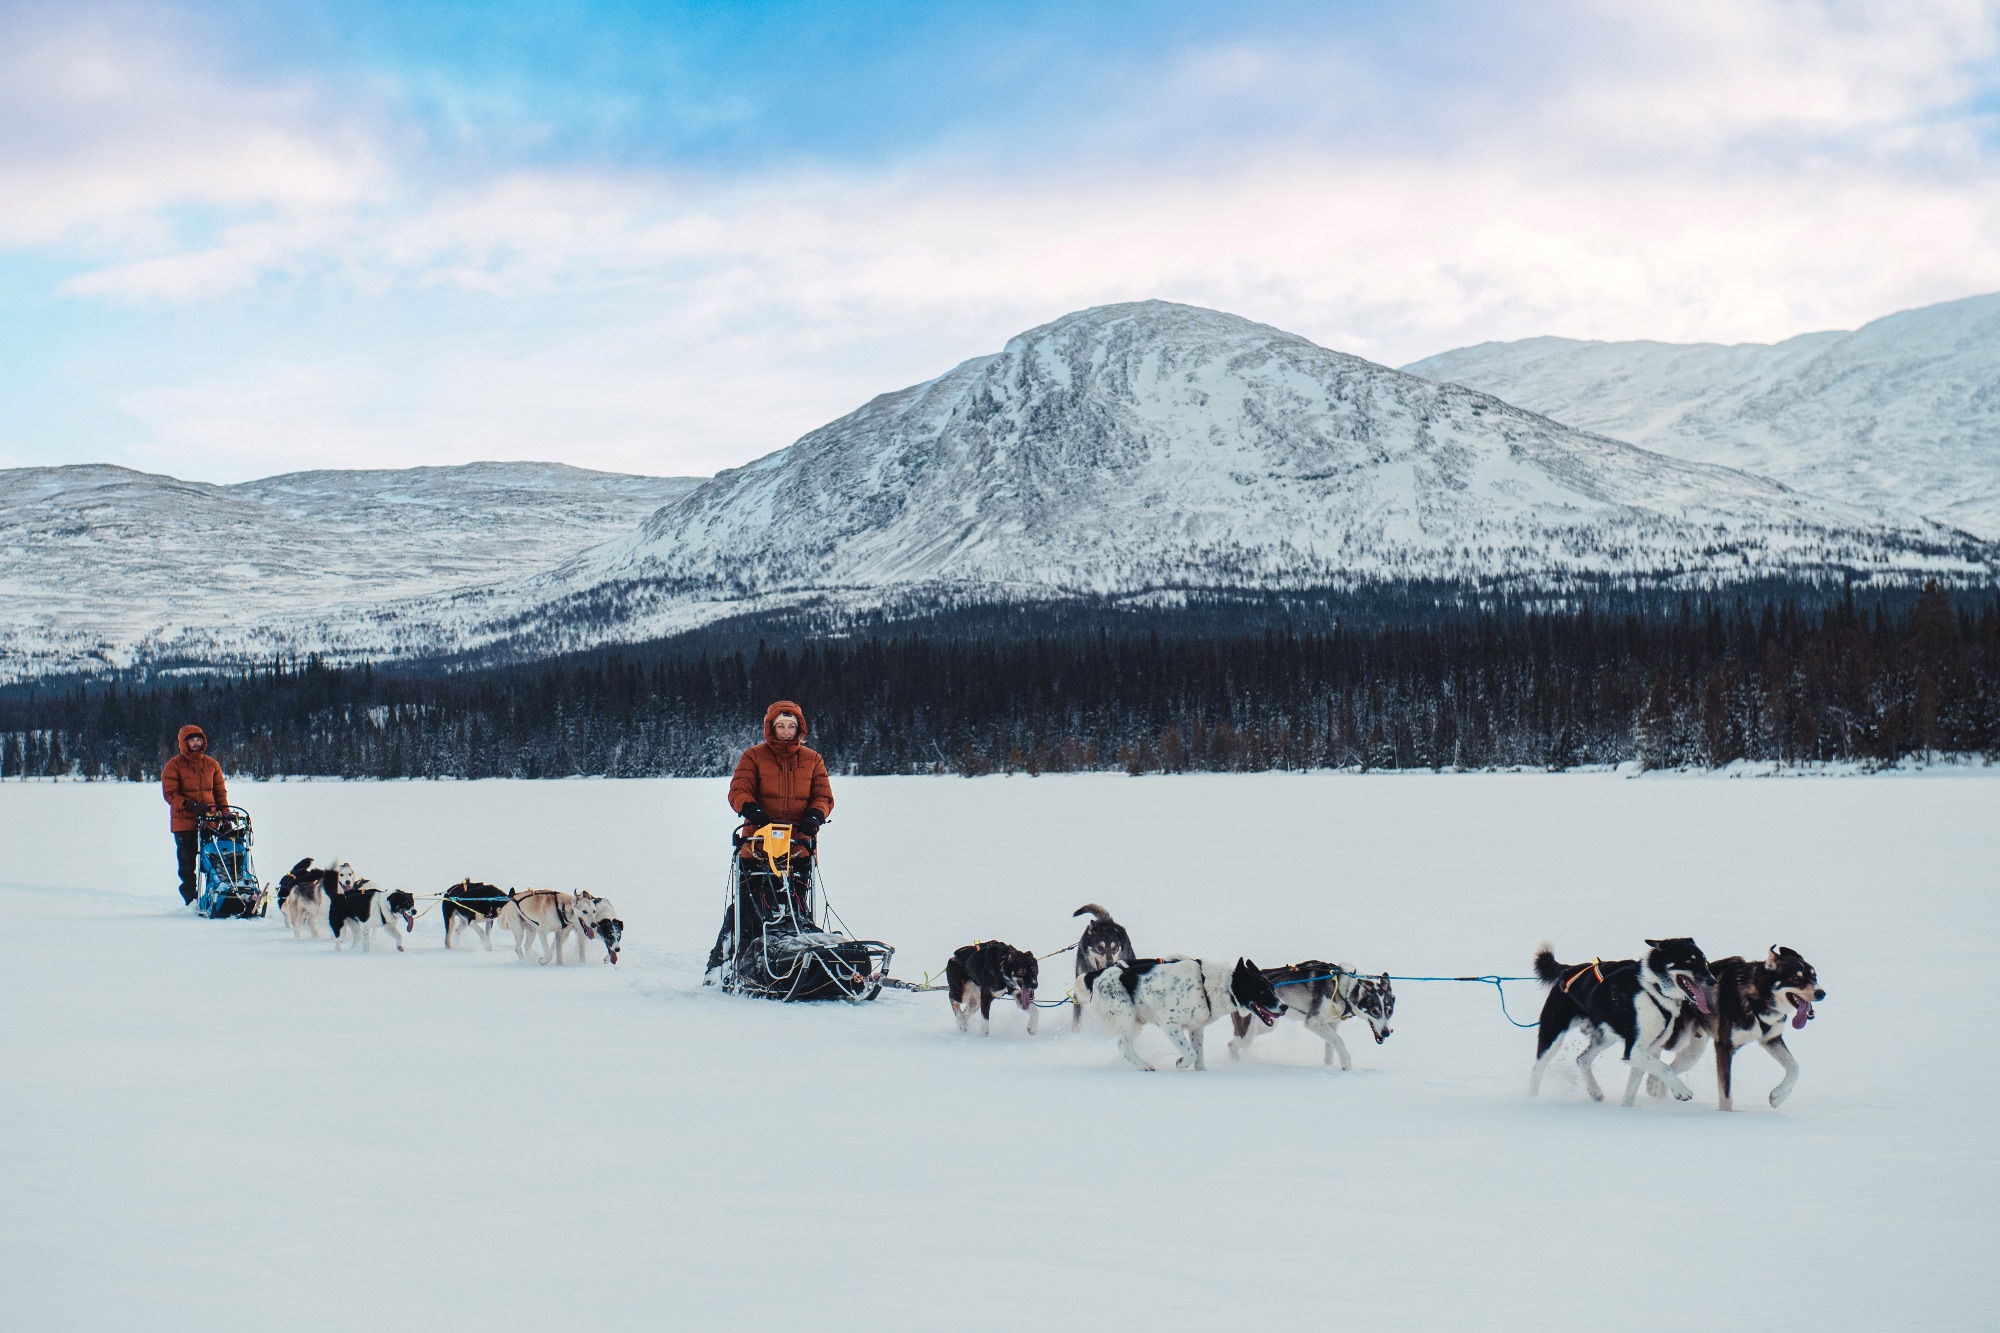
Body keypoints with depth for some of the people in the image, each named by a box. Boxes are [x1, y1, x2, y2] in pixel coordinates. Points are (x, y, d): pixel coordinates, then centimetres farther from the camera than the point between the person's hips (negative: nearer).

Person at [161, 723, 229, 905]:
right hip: (184, 821, -2)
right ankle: (190, 899, 13)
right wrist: (190, 805, -19)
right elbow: (170, 794, -8)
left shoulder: (211, 764, 10)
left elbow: (220, 791, 15)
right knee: (187, 862, 5)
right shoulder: (173, 766, -1)